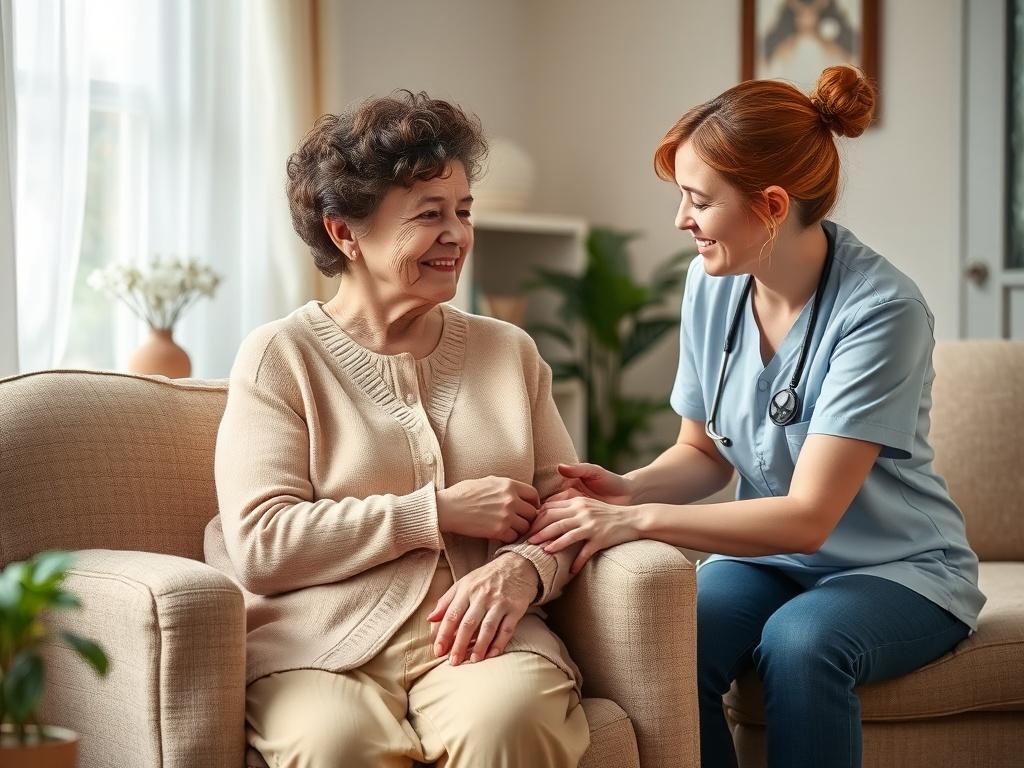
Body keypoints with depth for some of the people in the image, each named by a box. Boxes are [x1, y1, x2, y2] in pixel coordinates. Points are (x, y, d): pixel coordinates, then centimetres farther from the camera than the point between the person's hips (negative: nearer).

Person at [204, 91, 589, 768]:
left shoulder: (509, 351, 19)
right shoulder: (281, 357, 6)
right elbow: (259, 546, -5)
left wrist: (524, 569, -10)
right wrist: (439, 512, -7)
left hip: (475, 636, 2)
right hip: (323, 645, -2)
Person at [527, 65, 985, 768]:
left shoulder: (881, 309, -22)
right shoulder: (713, 284, -3)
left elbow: (809, 516, -25)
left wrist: (639, 520, -30)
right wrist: (629, 488, -13)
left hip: (899, 571, -4)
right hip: (767, 555, 5)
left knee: (800, 640, -36)